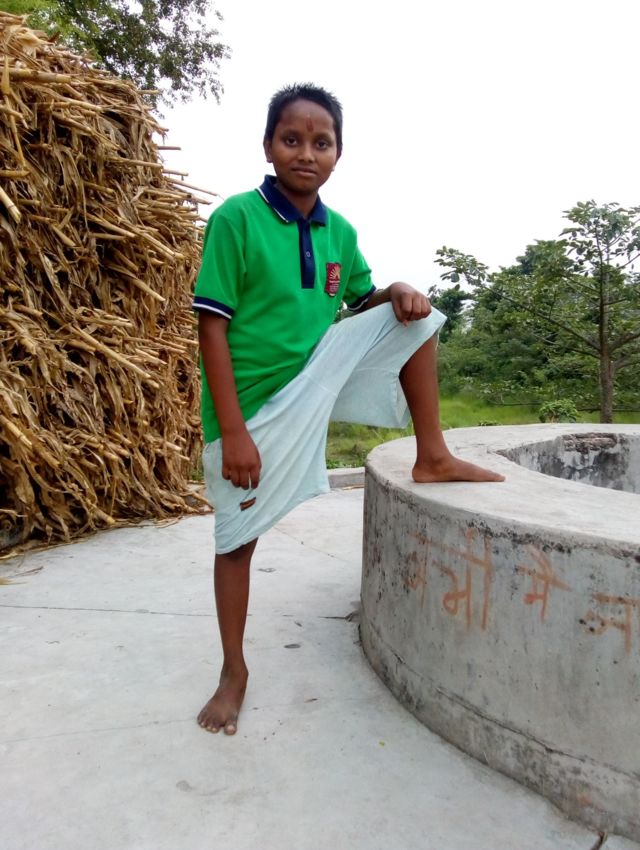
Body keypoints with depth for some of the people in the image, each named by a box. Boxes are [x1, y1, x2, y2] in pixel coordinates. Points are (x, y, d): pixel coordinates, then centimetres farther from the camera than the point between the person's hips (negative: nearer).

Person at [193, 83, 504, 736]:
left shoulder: (339, 231, 3)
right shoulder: (237, 218, -14)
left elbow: (360, 303, 16)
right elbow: (212, 326, -17)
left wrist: (397, 292, -10)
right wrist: (233, 432, -21)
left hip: (317, 376, 5)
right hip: (254, 401, -5)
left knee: (415, 314, -1)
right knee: (237, 536, 4)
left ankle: (432, 458, 4)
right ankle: (234, 671, 25)